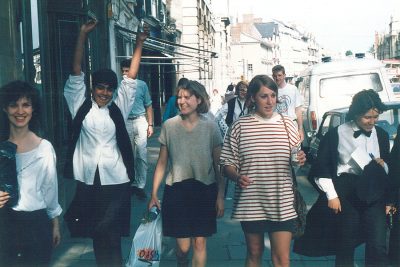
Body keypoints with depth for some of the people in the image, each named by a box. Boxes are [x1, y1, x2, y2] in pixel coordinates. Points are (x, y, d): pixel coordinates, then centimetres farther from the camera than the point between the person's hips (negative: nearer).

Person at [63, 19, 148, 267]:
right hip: (87, 178, 1)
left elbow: (131, 77, 4)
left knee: (110, 232, -3)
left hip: (115, 179, -1)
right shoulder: (81, 106, 6)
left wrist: (140, 43, 3)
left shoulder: (118, 109, 6)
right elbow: (77, 73, 1)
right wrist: (83, 35, -2)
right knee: (96, 231, 10)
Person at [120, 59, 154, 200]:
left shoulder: (142, 85, 2)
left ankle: (140, 186, 0)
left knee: (141, 156, -5)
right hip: (125, 123, 1)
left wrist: (150, 125, 0)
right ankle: (132, 184, 18)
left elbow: (148, 106, 6)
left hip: (140, 121, -1)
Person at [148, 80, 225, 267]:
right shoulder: (169, 126, -1)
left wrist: (220, 196, -2)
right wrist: (154, 194, 3)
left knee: (200, 242, 2)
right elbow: (162, 163, 5)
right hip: (176, 190, 0)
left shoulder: (210, 127, -2)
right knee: (183, 245, 4)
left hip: (205, 191, 0)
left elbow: (218, 165, 1)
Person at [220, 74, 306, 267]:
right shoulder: (240, 126, -3)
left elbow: (296, 163, 13)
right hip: (251, 203, -1)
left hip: (282, 203, 1)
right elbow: (227, 163, -1)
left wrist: (301, 160, -10)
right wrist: (237, 177, -22)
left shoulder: (287, 124, 4)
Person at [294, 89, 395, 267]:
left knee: (378, 247, -6)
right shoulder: (336, 134, -2)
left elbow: (389, 168, 20)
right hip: (346, 194, -2)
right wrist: (331, 196, -7)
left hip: (374, 195, 2)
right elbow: (321, 168, -2)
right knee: (345, 246, 4)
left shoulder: (381, 135, 9)